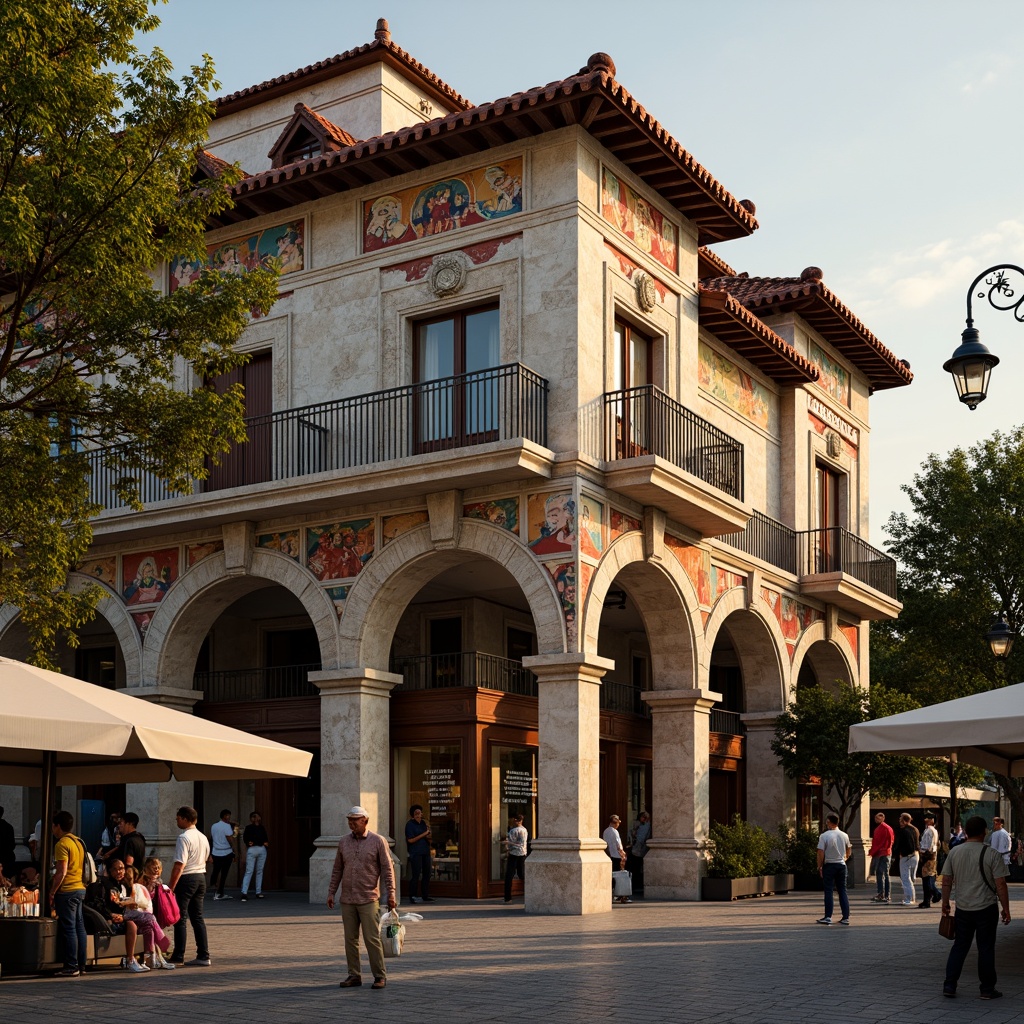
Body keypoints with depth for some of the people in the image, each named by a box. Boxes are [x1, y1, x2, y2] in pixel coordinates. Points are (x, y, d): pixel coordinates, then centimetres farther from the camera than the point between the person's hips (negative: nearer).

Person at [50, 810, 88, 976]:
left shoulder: (62, 844, -12)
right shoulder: (79, 842, 14)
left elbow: (62, 872, -17)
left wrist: (52, 893, -12)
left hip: (67, 891, -9)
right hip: (80, 888, 9)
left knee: (69, 929, -6)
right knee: (79, 927, 10)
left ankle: (71, 967, -5)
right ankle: (81, 964, 14)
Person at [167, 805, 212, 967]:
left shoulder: (183, 838, -16)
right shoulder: (203, 837, 11)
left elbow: (180, 865, -20)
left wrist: (171, 886, -16)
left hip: (186, 879, -8)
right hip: (201, 877, 8)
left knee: (181, 918, 0)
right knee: (197, 917, 12)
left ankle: (178, 957, 4)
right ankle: (203, 956, 11)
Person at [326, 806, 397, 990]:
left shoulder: (378, 841, -4)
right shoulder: (343, 842, 8)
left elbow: (387, 869, -5)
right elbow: (337, 870, 14)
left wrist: (391, 893, -12)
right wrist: (331, 893, 9)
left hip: (368, 899, -4)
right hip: (347, 900, 4)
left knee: (372, 939, -6)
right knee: (350, 939, 6)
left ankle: (380, 976, 2)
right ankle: (354, 976, 14)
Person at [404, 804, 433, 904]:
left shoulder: (423, 823, 15)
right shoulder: (410, 824, -6)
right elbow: (410, 840, -13)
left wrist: (428, 836, -1)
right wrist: (423, 834, -13)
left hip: (425, 852, 7)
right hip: (415, 853, -7)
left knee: (426, 874, 7)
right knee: (415, 875, -8)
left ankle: (425, 896, 15)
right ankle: (412, 896, -1)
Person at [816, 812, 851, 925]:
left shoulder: (824, 836, -13)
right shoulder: (844, 835, 2)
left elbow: (821, 852, -14)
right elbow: (849, 850, 17)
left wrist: (819, 866, -3)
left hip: (829, 865, -4)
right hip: (841, 865, 4)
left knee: (828, 891, 1)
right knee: (843, 891, 9)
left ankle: (828, 917, 0)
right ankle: (846, 917, 8)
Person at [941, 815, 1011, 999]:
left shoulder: (954, 852, 1)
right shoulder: (991, 854, -11)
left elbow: (946, 881, 4)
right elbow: (1000, 884, -11)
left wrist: (945, 903, 14)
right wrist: (1006, 908, -3)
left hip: (963, 908, 4)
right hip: (986, 908, -3)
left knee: (959, 947, 11)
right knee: (986, 949, 5)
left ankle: (949, 985, 8)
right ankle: (987, 989, 11)